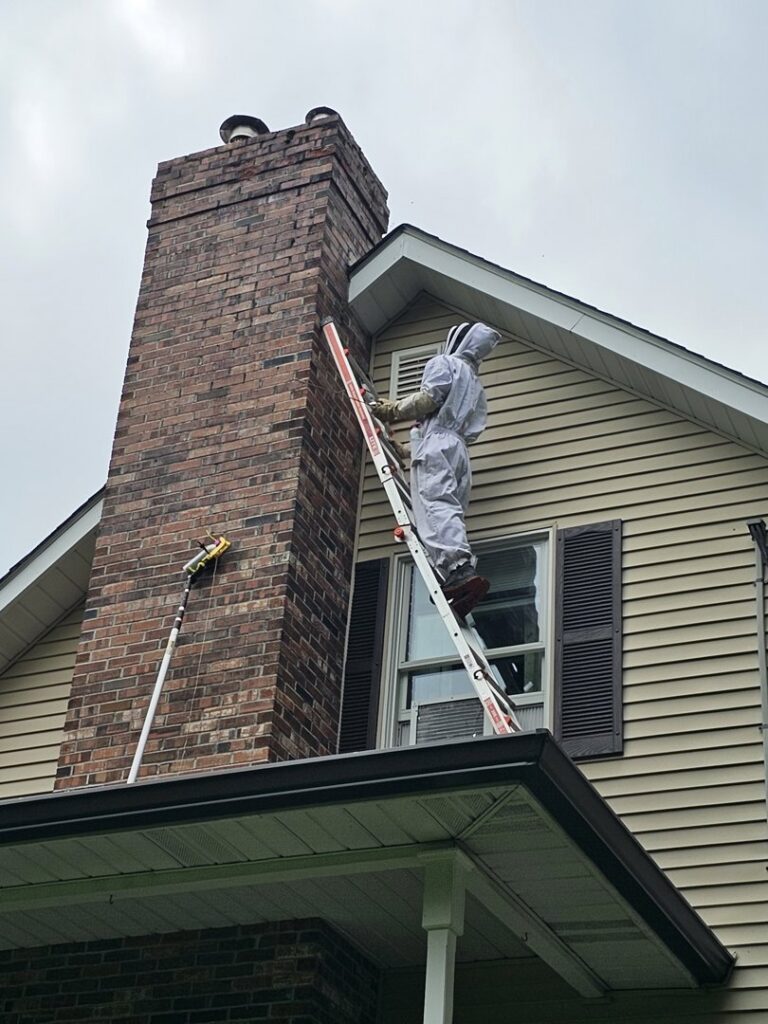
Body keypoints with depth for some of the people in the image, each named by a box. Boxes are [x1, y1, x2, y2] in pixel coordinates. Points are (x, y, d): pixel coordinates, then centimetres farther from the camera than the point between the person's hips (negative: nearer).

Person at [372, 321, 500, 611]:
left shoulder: (444, 363, 8)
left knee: (436, 506, -22)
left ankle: (459, 569, -42)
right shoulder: (476, 385, 32)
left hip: (436, 442, -8)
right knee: (451, 511, 1)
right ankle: (461, 575, -16)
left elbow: (429, 398, -8)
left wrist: (394, 409, 6)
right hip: (459, 449, 8)